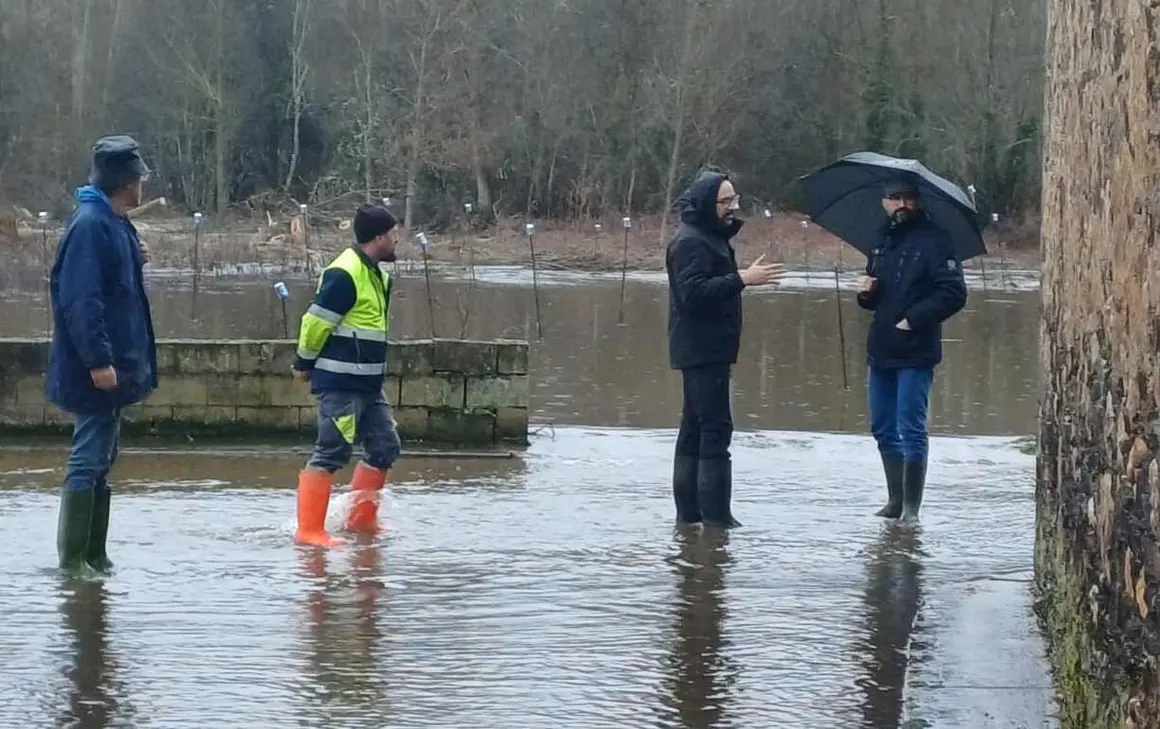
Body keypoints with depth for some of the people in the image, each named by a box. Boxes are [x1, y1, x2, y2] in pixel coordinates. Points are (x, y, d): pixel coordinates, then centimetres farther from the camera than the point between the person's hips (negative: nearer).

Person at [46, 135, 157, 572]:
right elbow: (80, 298, -24)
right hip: (96, 370, -10)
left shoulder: (112, 223, 12)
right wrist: (98, 360, -26)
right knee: (88, 462, -7)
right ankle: (74, 560, -3)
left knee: (100, 459, 15)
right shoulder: (90, 225, -18)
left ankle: (94, 557, 22)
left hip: (112, 368, 10)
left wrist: (134, 260, 7)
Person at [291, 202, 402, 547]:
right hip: (341, 383, -10)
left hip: (367, 383, 10)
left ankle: (361, 519, 23)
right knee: (331, 453, -9)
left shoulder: (374, 273, 14)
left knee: (384, 447, 12)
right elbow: (316, 321, -17)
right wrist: (305, 364, -6)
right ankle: (309, 530, -5)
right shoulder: (345, 274, -19)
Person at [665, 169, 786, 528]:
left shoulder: (712, 237, 17)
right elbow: (693, 292, -26)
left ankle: (689, 511, 16)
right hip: (701, 349, -11)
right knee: (716, 427, -13)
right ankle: (716, 513, -14)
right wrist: (742, 279, -29)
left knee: (695, 429, 12)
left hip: (708, 350, 11)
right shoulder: (690, 242, -14)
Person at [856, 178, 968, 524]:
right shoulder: (882, 241, 14)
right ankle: (895, 501, 23)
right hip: (881, 351, 8)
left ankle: (911, 508, -3)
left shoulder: (933, 240, -8)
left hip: (915, 352, -8)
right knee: (884, 428, 12)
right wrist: (866, 293, 2)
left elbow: (953, 294, -14)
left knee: (911, 428, -7)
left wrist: (913, 320, -18)